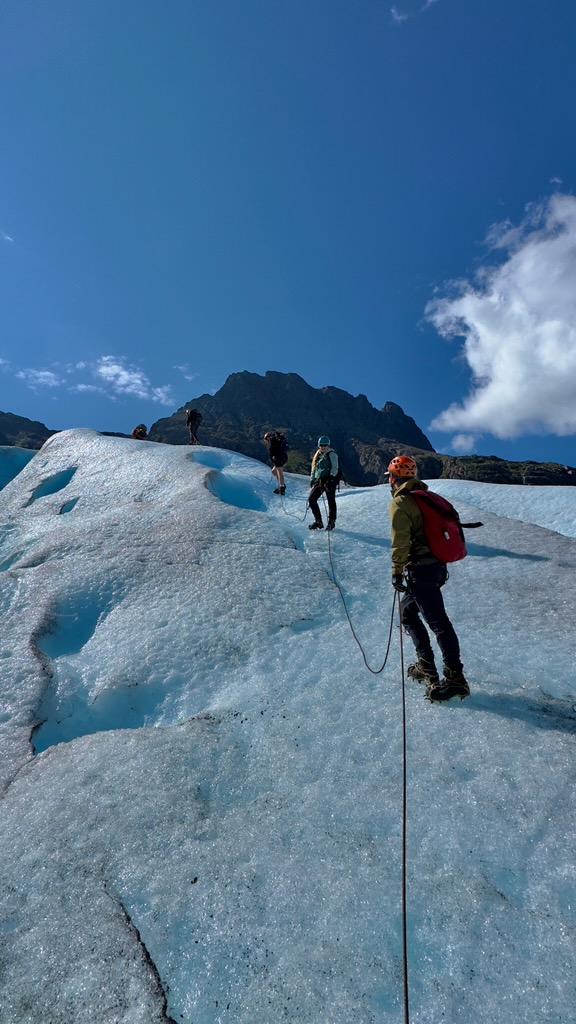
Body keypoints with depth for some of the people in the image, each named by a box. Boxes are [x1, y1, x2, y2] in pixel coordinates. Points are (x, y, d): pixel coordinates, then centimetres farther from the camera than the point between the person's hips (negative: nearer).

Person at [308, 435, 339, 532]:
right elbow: (314, 469, 26)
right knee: (311, 499, -2)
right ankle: (318, 521, 5)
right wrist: (312, 479, 17)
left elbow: (335, 468, -8)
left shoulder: (332, 454, 1)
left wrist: (331, 477, -21)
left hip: (329, 480, -6)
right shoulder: (318, 455, 20)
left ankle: (331, 521, 7)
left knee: (331, 500, -6)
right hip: (318, 480, 6)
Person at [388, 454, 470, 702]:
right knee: (408, 613, 19)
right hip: (436, 565, 10)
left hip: (419, 569, -10)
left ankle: (455, 679, 4)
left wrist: (397, 572, -10)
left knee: (438, 622, -4)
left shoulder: (399, 502, -13)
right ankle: (426, 666, 26)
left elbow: (400, 541, -18)